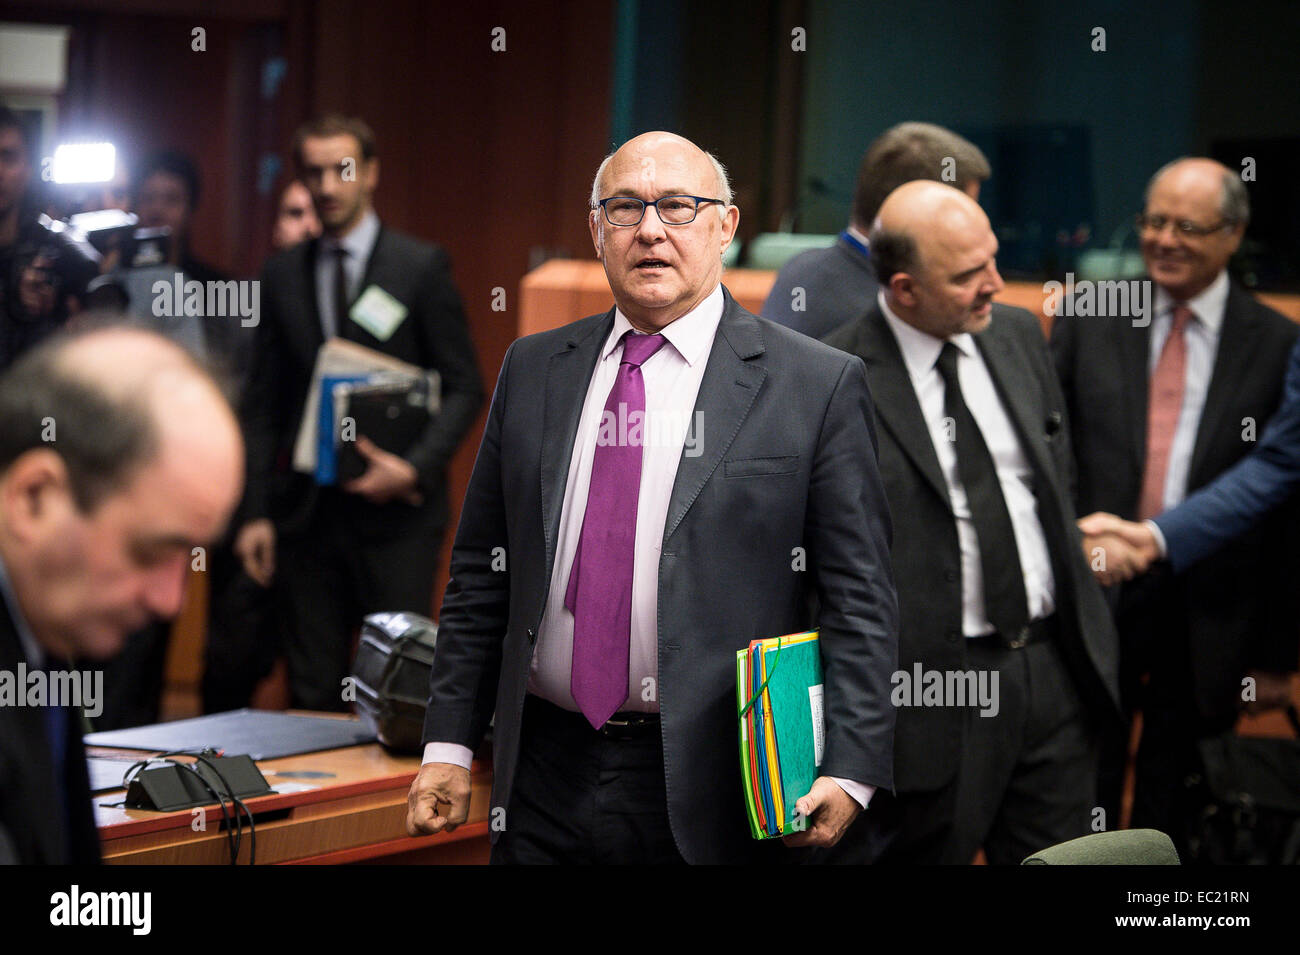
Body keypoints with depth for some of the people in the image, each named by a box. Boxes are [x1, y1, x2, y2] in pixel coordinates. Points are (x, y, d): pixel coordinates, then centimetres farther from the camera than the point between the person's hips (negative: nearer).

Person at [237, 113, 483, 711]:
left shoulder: (420, 267, 1)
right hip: (306, 511, 3)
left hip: (396, 512, -3)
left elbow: (464, 387, 0)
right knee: (312, 690, 6)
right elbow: (263, 404, 12)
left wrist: (415, 468, -15)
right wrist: (255, 512, 5)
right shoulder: (282, 275, 10)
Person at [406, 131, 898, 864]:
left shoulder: (818, 386, -2)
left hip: (712, 795, -3)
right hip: (547, 777, 4)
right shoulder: (533, 371, 10)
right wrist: (450, 745, 7)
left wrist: (849, 771, -14)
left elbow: (860, 600, -5)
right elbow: (482, 574, 13)